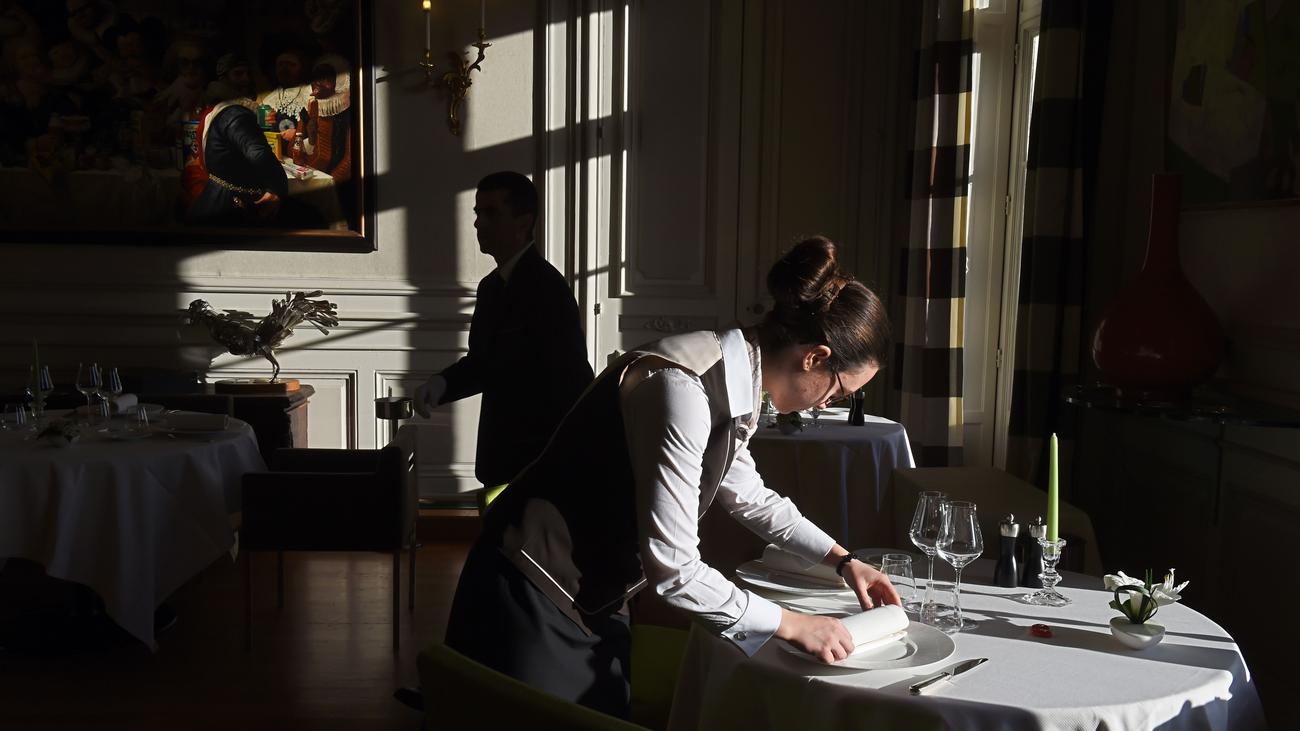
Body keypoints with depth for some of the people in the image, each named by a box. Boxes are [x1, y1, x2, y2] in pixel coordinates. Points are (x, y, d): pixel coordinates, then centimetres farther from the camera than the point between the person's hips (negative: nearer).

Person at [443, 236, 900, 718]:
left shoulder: (732, 386, 1)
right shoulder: (682, 387, -28)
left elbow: (749, 497, 20)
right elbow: (673, 568, -28)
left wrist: (843, 560, 17)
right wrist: (790, 624, -17)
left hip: (595, 601, 9)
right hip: (536, 597, -9)